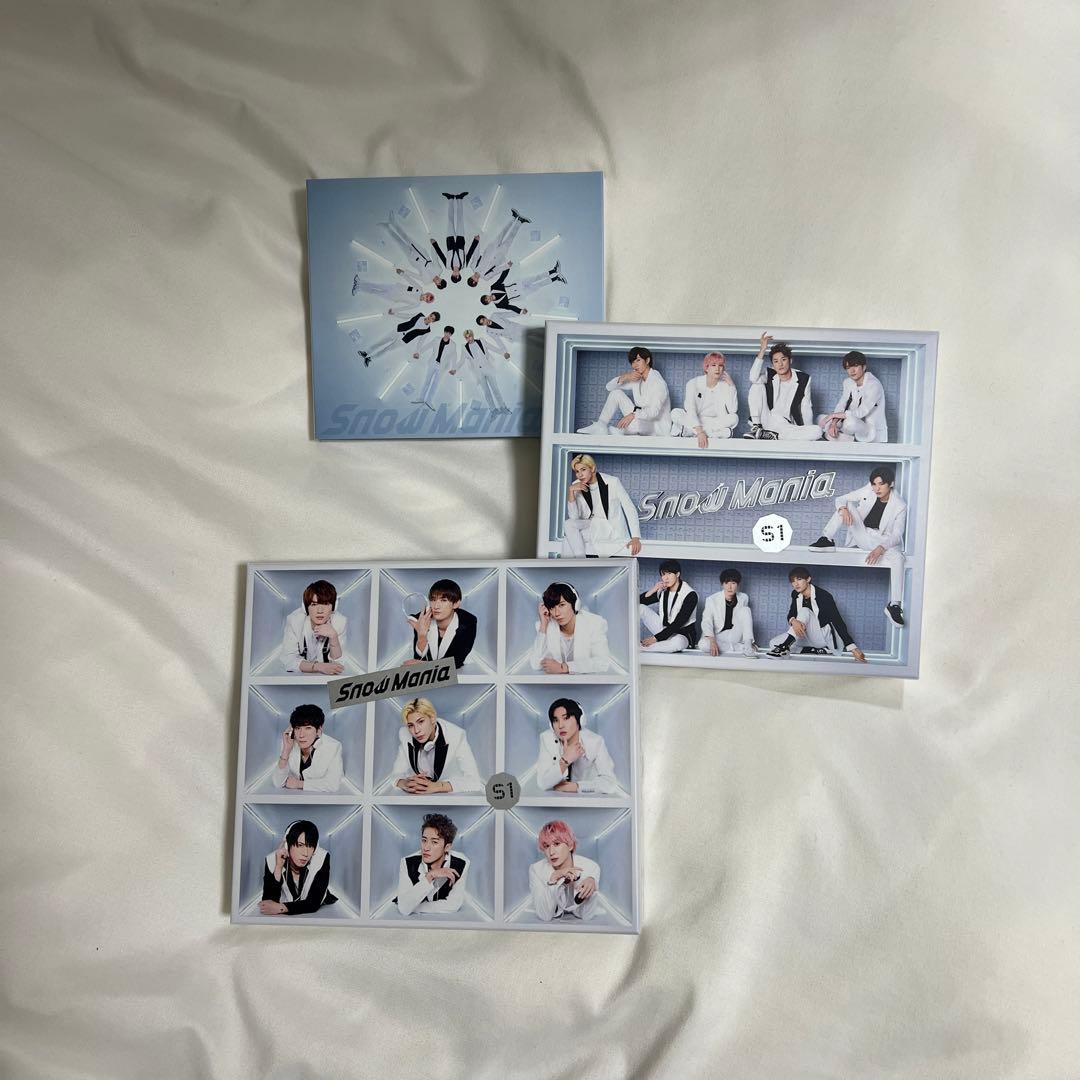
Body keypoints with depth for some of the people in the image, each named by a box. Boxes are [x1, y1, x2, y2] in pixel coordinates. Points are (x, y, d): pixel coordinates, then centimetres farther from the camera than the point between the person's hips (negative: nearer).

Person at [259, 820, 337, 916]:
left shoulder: (322, 858, -19)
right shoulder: (272, 860, -15)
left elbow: (314, 903, -22)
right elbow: (268, 902, -20)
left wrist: (280, 908, -32)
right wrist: (278, 867, -27)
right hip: (285, 917, 1)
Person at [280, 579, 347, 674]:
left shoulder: (341, 622, -16)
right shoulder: (294, 620, -18)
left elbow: (338, 663, -14)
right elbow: (288, 660, -20)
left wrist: (333, 636, -30)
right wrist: (319, 667, -35)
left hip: (327, 677, 1)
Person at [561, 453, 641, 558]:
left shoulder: (612, 482, -12)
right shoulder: (576, 486, -2)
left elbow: (630, 509, -9)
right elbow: (574, 517, -8)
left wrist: (636, 537, -17)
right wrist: (570, 490, -20)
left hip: (612, 530, -3)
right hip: (590, 526, 4)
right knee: (568, 524, -24)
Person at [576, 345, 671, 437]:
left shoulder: (658, 382, -20)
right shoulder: (635, 377, 3)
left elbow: (654, 411, -32)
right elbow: (609, 387, 1)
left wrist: (633, 415, -46)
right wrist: (624, 377, -17)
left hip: (658, 426, -8)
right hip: (641, 418, 8)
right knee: (616, 393, 0)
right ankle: (600, 426, -7)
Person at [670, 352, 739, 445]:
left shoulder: (725, 386, -3)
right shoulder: (694, 383, -11)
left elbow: (733, 410, -16)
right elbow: (690, 410, -25)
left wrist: (731, 385, -17)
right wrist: (700, 432, -40)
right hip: (693, 422, -2)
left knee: (734, 418, -26)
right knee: (675, 413, -28)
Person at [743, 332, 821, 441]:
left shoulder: (803, 379, 0)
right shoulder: (769, 376, 0)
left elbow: (806, 409, 1)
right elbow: (753, 378, -24)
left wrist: (809, 432, -11)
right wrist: (762, 349, -24)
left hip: (787, 425, 0)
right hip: (767, 419, 0)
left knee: (817, 431, -29)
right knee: (757, 386, -16)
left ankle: (771, 435, -28)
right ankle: (755, 427, -17)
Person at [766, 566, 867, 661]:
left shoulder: (824, 596, -17)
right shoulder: (796, 595, 2)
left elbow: (838, 621, -21)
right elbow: (791, 614, -4)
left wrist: (853, 649, -29)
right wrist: (793, 621, -32)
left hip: (826, 638, -6)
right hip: (811, 638, 6)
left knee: (805, 612, -29)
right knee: (774, 643, -16)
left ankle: (784, 646, -36)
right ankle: (817, 651, -14)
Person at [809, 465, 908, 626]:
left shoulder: (900, 506, -13)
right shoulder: (868, 490, -6)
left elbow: (897, 535, -16)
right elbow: (840, 499, -4)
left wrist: (881, 548, -34)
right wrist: (843, 509, -29)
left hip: (883, 541, -3)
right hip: (862, 536, 3)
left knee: (898, 558, -35)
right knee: (848, 505, -17)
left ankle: (895, 605, -29)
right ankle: (827, 540, -19)